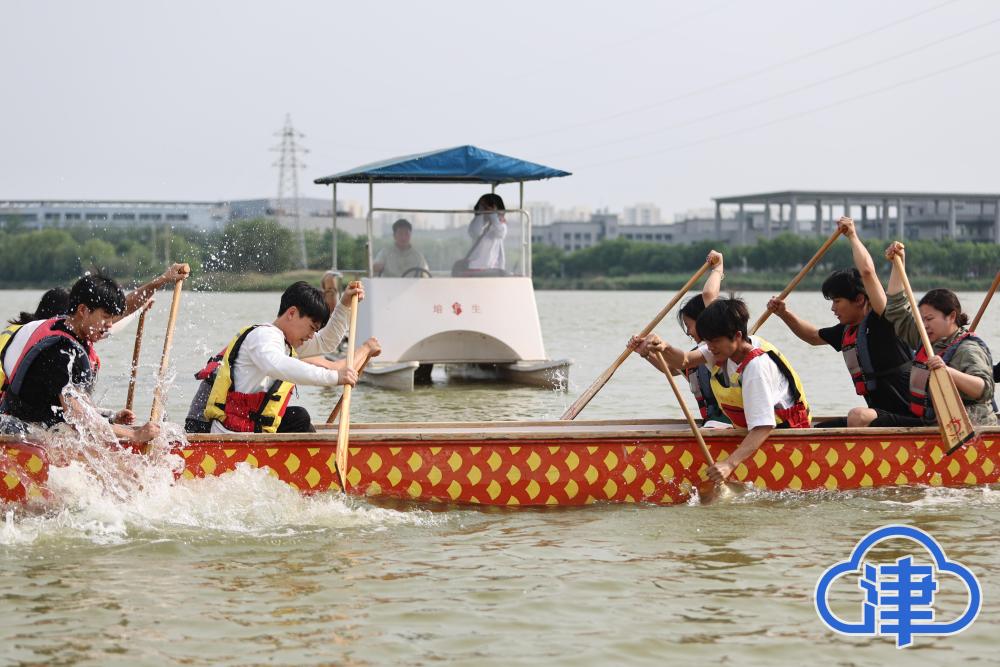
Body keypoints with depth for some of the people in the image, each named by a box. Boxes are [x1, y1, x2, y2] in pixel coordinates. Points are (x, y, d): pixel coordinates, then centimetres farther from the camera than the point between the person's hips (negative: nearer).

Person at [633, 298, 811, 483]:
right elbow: (685, 361, -14)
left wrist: (730, 463, -45)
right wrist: (664, 349, -37)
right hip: (751, 431, 9)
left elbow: (763, 427, -35)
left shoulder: (757, 366, -29)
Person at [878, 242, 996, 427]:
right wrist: (898, 264, 23)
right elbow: (897, 311, 26)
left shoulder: (968, 349, -11)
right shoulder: (926, 340, 16)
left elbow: (984, 389, -25)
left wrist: (947, 371, -38)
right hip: (928, 423, 10)